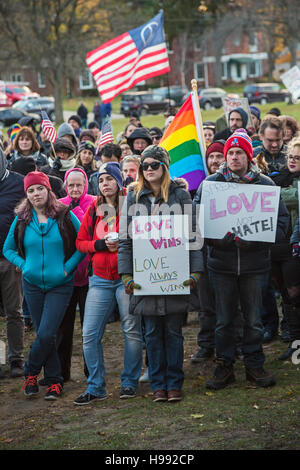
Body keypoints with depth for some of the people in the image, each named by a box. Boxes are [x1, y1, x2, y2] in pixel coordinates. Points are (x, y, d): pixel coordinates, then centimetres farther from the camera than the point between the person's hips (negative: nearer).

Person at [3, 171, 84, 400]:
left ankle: (31, 372, 10)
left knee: (46, 334, -12)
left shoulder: (65, 215, -4)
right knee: (43, 334, 6)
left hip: (60, 285, -3)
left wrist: (68, 267, -9)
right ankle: (54, 380, 18)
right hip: (32, 284, 3)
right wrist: (23, 265, -2)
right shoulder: (21, 220, 3)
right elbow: (8, 249, 13)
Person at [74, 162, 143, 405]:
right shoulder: (94, 210, 10)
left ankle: (130, 382, 16)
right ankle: (96, 387, 8)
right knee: (90, 334, -2)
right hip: (100, 279, 4)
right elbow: (81, 242, 11)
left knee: (132, 331, 2)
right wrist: (101, 244, -6)